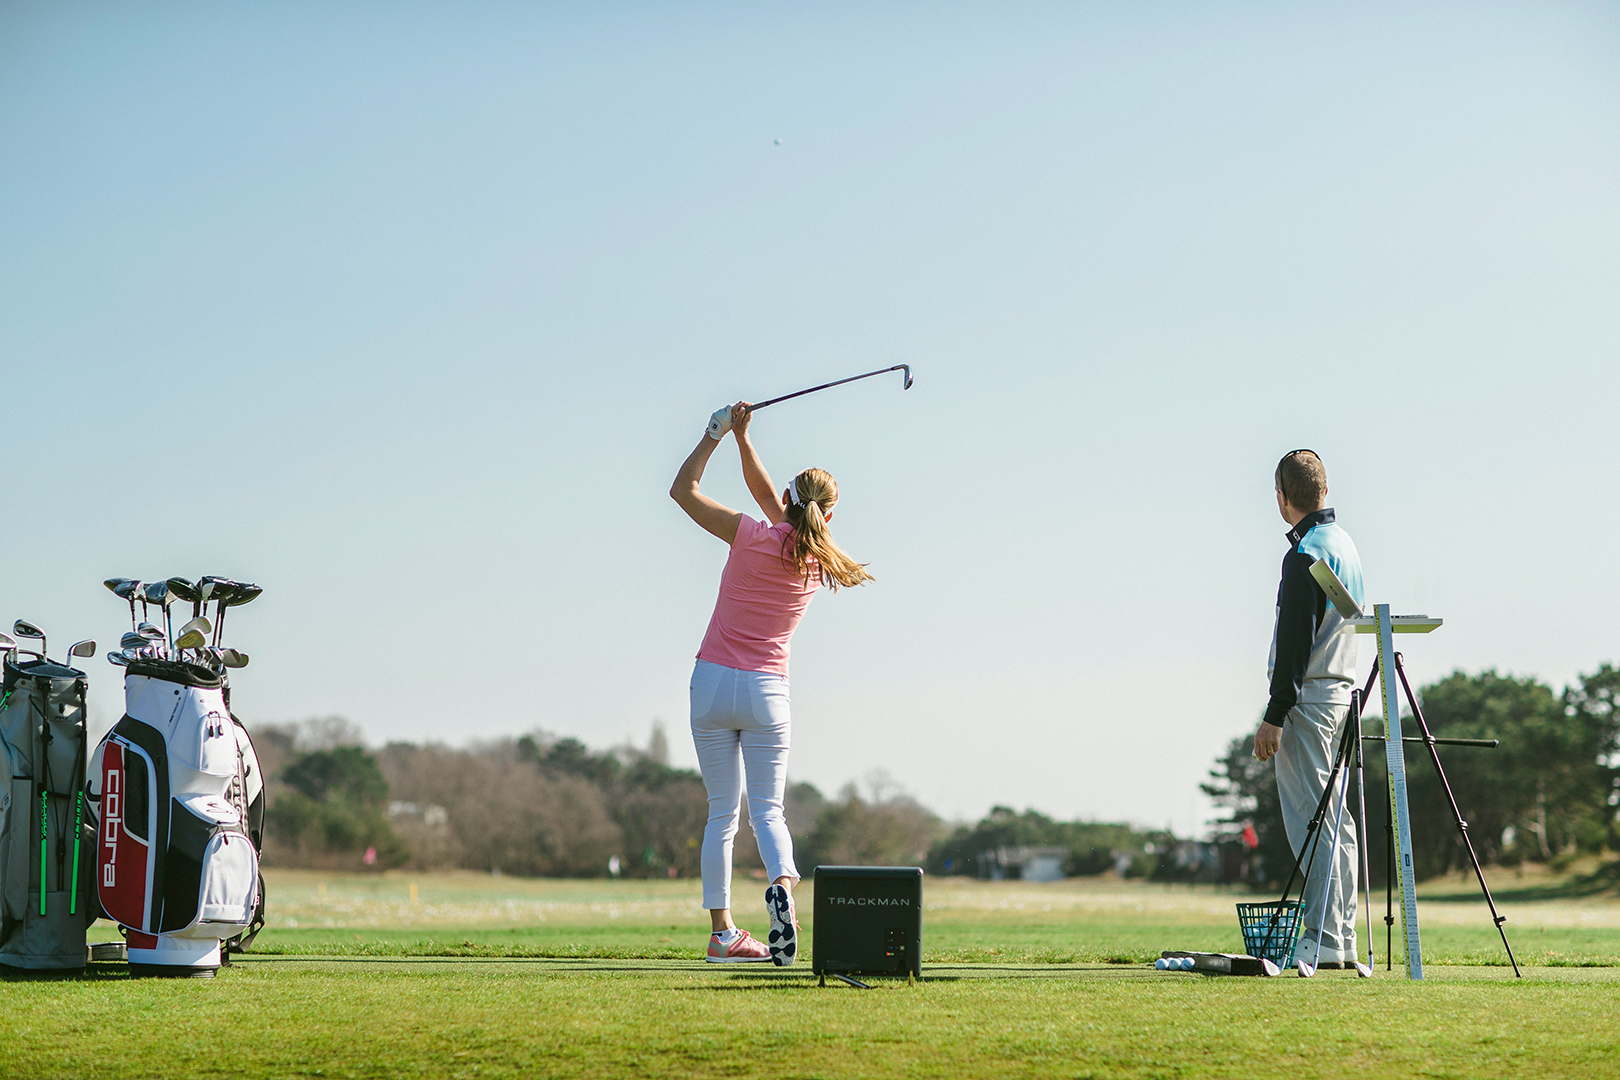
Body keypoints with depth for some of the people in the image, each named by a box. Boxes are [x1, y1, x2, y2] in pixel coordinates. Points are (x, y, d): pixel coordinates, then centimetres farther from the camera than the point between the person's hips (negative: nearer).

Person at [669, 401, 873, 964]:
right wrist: (741, 436, 15)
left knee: (722, 812, 7)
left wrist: (718, 433, 6)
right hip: (767, 691, 1)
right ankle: (781, 884, -27)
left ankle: (722, 932, 6)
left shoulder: (753, 537, -8)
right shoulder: (819, 561, 4)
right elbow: (764, 493, 17)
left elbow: (683, 490, 1)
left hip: (713, 683, -1)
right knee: (767, 809, 4)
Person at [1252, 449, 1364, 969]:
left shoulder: (1305, 554, -14)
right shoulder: (1345, 544, 16)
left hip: (1307, 697, -10)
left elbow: (1295, 641, -19)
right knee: (1335, 819, 11)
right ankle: (1342, 938, 14)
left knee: (1310, 821, -9)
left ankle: (1321, 940, -10)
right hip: (1343, 690, 10)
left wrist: (1275, 716, -19)